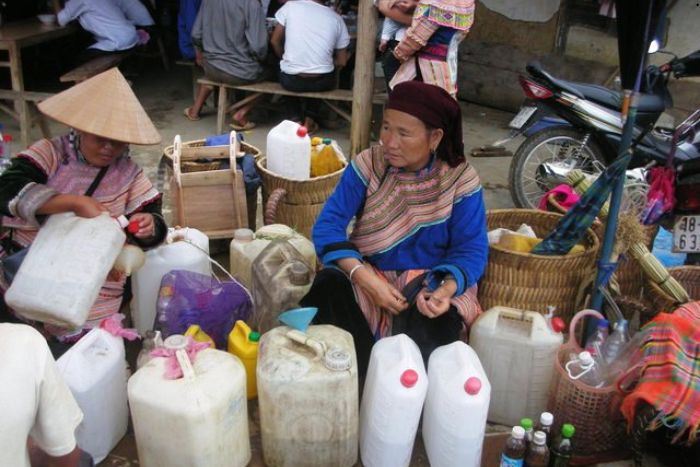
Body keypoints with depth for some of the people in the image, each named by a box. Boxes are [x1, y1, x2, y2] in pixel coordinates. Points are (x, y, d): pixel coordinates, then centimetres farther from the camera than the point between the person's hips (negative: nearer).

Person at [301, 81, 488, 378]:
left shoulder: (460, 178, -9)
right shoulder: (368, 164, -8)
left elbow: (471, 249, -9)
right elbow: (328, 225, -14)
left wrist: (446, 290, -32)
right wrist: (365, 278, -30)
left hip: (431, 282, -1)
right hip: (369, 275, 1)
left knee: (439, 320, -33)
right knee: (327, 287, -29)